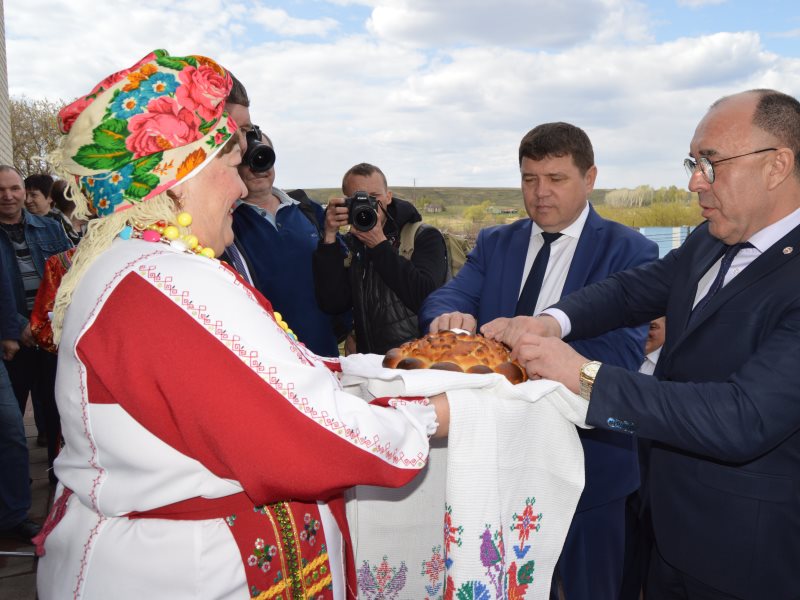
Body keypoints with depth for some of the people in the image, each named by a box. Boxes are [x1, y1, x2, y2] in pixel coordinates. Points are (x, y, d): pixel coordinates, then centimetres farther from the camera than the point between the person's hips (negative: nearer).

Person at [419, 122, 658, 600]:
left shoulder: (630, 251, -9)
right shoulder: (495, 243, 6)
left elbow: (624, 350, -22)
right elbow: (450, 295, -9)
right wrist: (450, 315, -33)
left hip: (588, 459, -4)